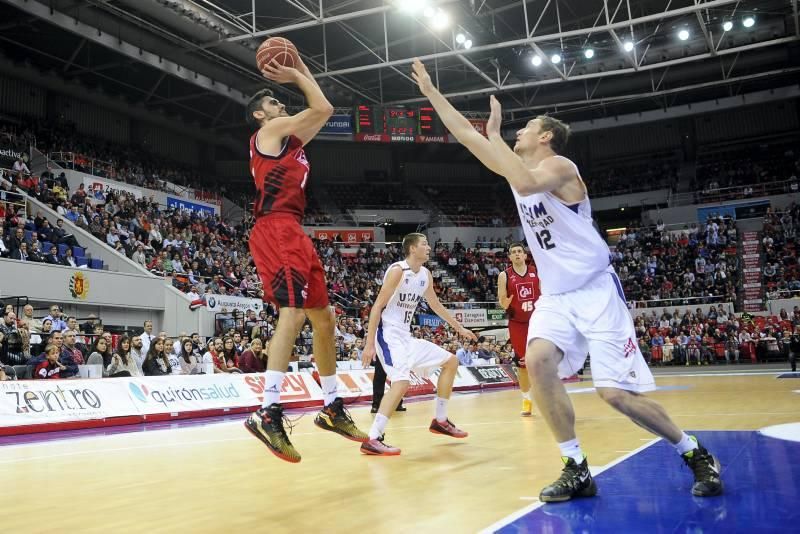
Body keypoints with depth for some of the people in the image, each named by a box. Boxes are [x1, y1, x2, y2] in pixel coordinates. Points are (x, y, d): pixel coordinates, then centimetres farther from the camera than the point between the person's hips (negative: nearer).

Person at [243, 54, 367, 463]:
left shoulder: (290, 141, 27)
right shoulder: (269, 131, 3)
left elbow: (323, 112, 33)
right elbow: (322, 108, -1)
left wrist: (303, 71, 35)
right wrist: (296, 76, 13)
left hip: (292, 234, 10)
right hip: (275, 230, -10)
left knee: (323, 318, 10)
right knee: (293, 313, -24)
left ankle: (332, 409, 17)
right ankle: (268, 414, -29)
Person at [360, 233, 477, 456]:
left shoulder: (426, 275, 10)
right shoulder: (397, 270, -16)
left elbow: (436, 305, 25)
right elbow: (377, 306, -18)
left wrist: (459, 327, 29)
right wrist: (369, 345, -23)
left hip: (406, 335, 9)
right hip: (389, 334, -9)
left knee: (451, 361, 12)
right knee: (401, 382, -28)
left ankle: (440, 421, 21)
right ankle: (372, 440, -24)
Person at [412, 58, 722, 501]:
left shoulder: (560, 166, -12)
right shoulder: (518, 168, 12)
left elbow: (526, 184, -35)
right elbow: (465, 134, 13)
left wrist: (495, 134, -24)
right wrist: (430, 91, 12)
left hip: (595, 290, -7)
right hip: (555, 295, 7)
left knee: (615, 392, -10)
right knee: (538, 362, -20)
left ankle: (695, 454, 14)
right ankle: (576, 469, -10)